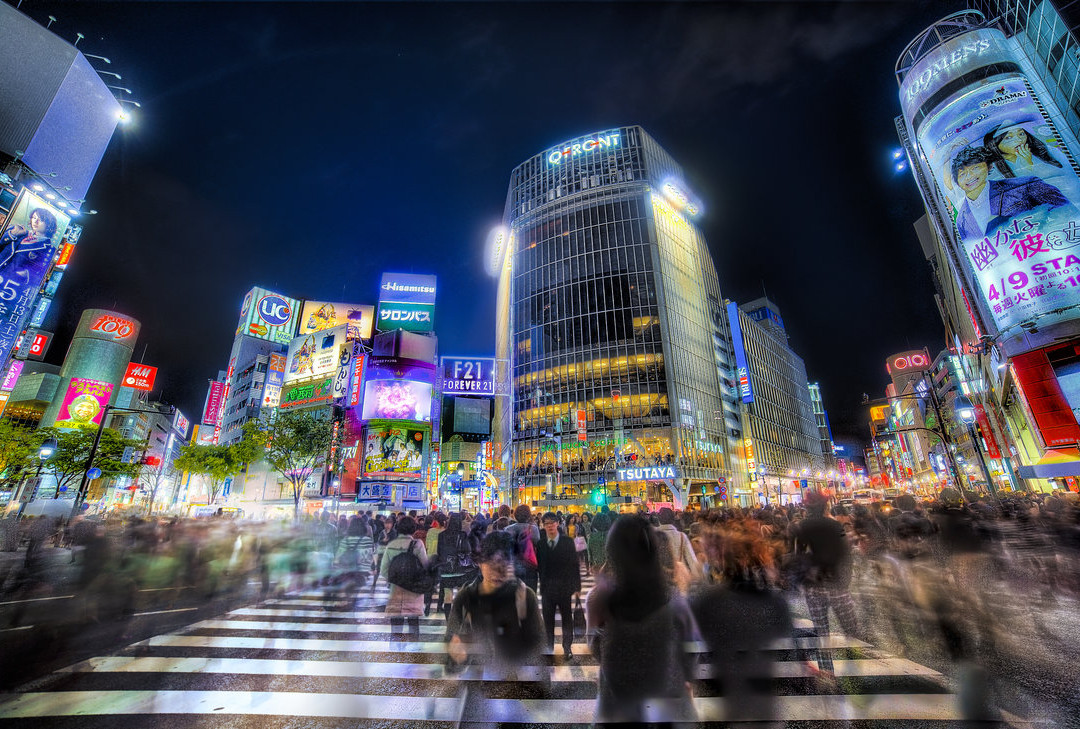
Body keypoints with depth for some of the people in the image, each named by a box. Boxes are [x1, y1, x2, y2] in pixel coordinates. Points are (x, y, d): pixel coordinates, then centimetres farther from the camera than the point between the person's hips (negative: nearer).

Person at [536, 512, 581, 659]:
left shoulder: (568, 542, -5)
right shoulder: (540, 543, -3)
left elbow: (575, 565, -3)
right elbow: (538, 565, 1)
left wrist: (577, 586, -4)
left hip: (564, 586, -1)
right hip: (547, 587, 1)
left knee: (567, 618, 12)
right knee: (548, 619, 11)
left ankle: (567, 647, 29)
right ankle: (549, 648, 28)